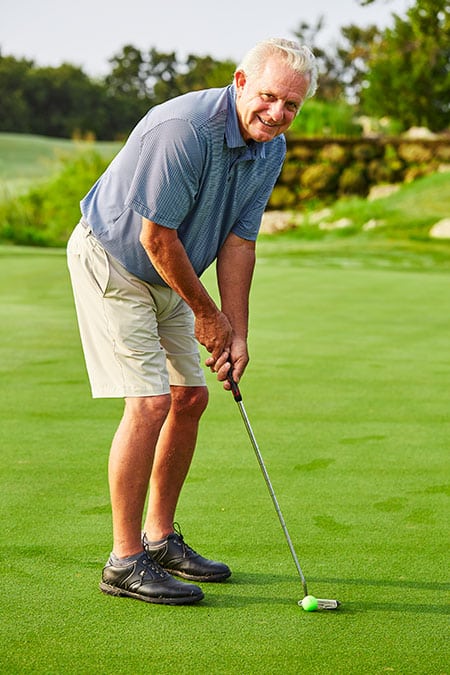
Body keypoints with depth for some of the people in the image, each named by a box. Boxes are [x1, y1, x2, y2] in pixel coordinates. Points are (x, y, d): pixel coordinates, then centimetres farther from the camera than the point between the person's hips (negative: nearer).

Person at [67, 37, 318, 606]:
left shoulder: (271, 149, -3)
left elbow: (238, 240, 0)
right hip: (111, 261, -9)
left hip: (166, 275, 9)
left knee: (190, 396, 9)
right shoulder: (184, 128, -30)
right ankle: (125, 560, -6)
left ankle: (160, 538, 22)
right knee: (149, 402, -15)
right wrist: (206, 314, -14)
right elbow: (157, 236, -26)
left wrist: (236, 333, -5)